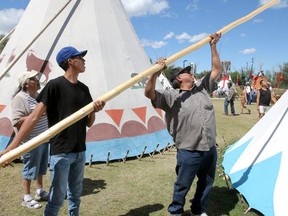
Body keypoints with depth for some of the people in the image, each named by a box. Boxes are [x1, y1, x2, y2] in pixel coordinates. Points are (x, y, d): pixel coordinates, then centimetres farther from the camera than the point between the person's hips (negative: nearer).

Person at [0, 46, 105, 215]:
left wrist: (95, 110, -11)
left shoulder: (84, 89, 8)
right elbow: (34, 117, -15)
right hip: (60, 152, -6)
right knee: (57, 199, 1)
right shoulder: (55, 85, -11)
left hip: (80, 151, 6)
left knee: (75, 196, 17)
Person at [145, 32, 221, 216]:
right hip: (189, 152, -6)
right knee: (182, 186, 12)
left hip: (210, 149, 6)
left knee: (206, 183, 22)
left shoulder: (202, 87, 8)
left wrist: (213, 46, 8)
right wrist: (155, 73, -35)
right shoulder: (172, 97, -9)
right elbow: (149, 94, -20)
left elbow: (217, 70, 13)